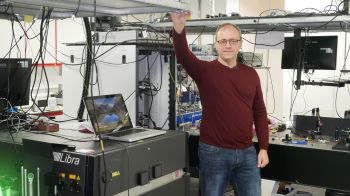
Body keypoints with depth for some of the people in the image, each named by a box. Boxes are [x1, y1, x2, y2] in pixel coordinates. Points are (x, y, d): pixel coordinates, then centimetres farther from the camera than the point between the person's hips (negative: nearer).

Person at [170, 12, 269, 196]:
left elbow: (259, 112, 9)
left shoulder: (250, 74, 7)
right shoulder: (205, 70, -4)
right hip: (214, 152, -3)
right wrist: (179, 27, -42)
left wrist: (263, 148, 5)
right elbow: (183, 55, -23)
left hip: (247, 152, 3)